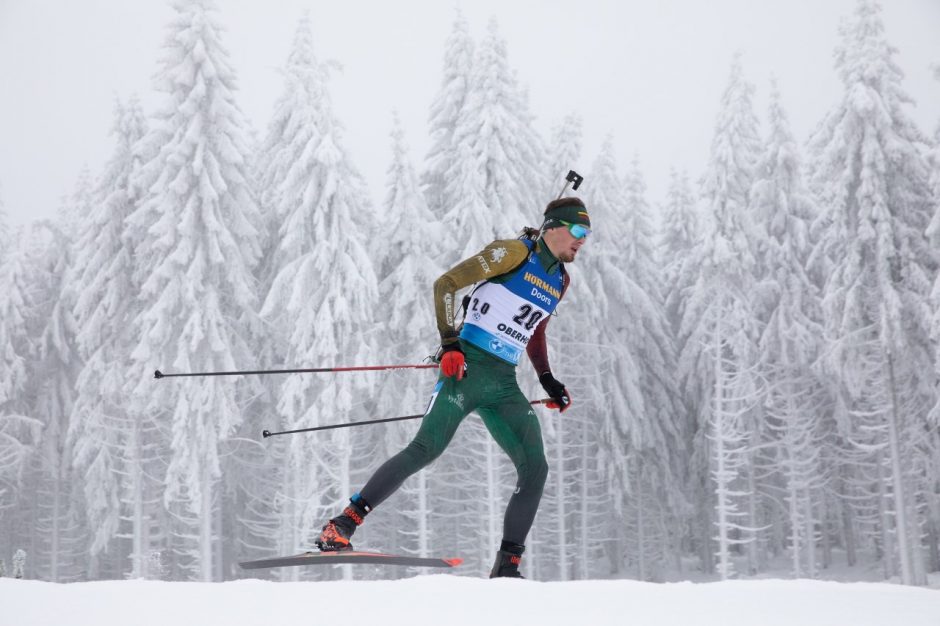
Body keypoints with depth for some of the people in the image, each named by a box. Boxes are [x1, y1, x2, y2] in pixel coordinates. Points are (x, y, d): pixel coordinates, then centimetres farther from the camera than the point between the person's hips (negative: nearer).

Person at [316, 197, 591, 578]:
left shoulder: (560, 280, 17)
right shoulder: (515, 252, -4)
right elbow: (445, 284, -8)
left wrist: (549, 382, 23)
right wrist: (449, 343, -17)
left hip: (504, 385, 7)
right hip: (468, 367, -7)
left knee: (535, 469, -6)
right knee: (426, 449, -19)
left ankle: (507, 566, 0)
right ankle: (342, 525, -14)